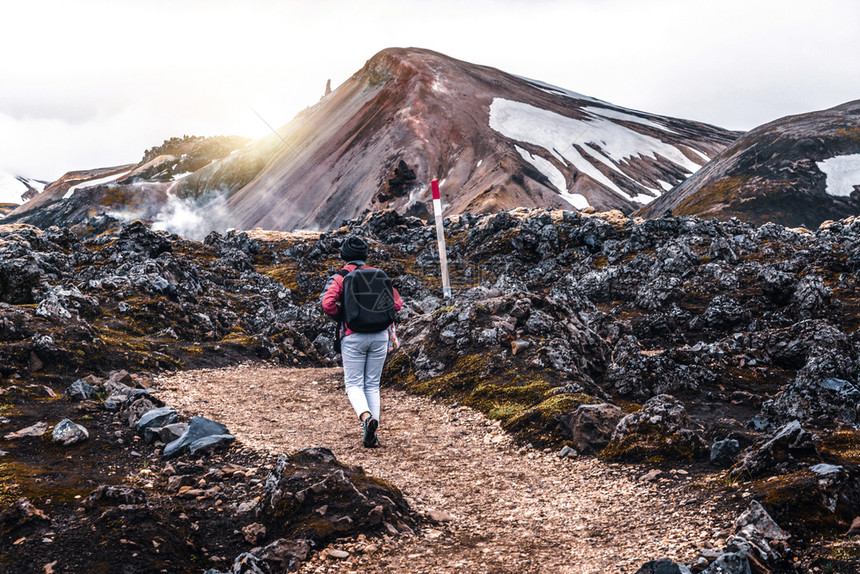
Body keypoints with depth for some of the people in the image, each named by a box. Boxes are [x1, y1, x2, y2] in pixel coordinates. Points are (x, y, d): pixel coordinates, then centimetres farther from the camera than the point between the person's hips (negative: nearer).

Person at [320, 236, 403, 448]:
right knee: (372, 385, 12)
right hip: (379, 335, 3)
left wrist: (341, 316, 1)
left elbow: (327, 303, -17)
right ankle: (372, 435, 7)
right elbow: (396, 302, 5)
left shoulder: (340, 277, -3)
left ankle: (366, 417, -24)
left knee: (354, 384, 5)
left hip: (353, 337, -3)